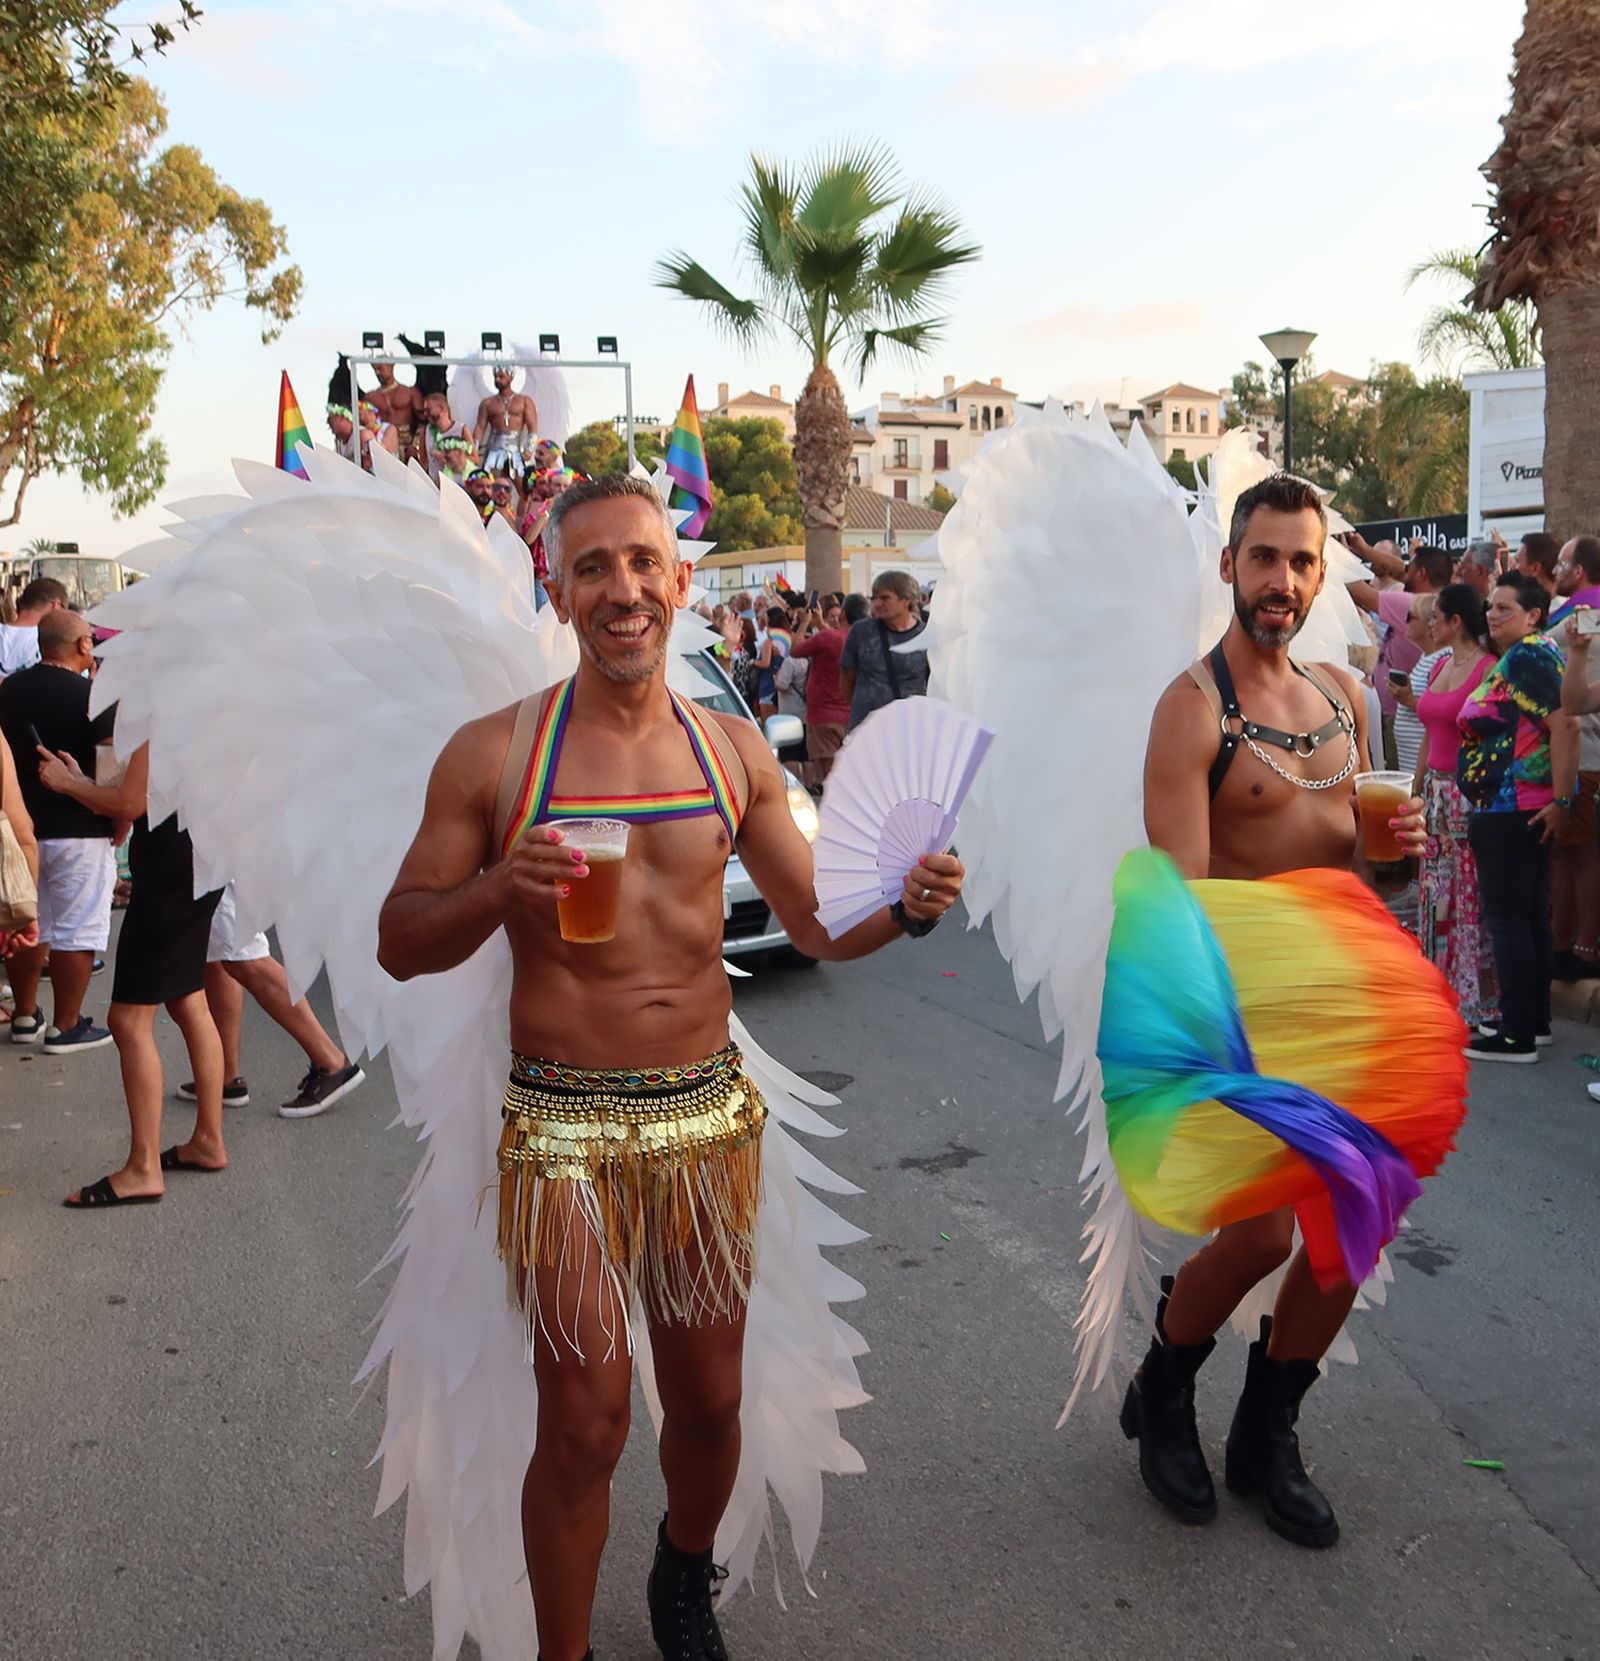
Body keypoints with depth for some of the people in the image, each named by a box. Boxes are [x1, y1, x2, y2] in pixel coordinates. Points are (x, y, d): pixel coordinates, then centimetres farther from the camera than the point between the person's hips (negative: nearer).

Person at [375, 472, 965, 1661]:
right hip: (566, 1128, -3)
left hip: (711, 1116, 4)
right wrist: (499, 890, -21)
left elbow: (819, 925, 10)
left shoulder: (733, 750, 5)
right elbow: (399, 946, -1)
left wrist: (908, 905, -11)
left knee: (710, 1398, 17)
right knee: (584, 1424, 2)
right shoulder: (493, 754, -5)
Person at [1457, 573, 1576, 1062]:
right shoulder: (1518, 656, 15)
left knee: (1506, 918, -5)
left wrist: (1562, 801, -23)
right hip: (1525, 810, 10)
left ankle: (1518, 1036, 0)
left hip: (1512, 812, -10)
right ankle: (1535, 1020, 23)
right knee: (1529, 915, 15)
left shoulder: (1528, 656, -15)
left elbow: (1565, 727, -24)